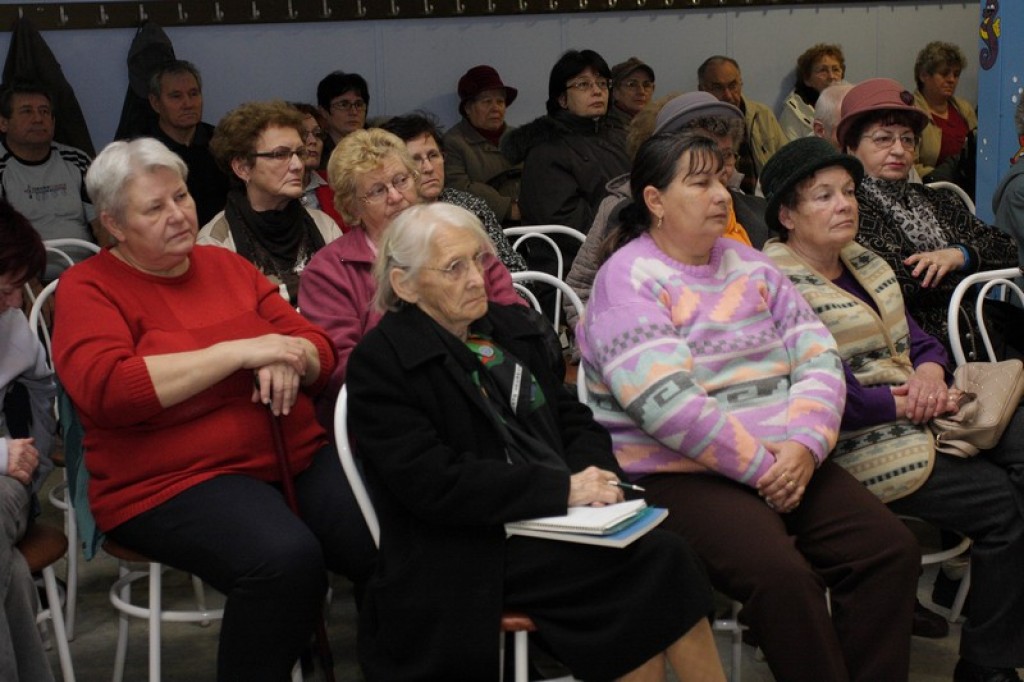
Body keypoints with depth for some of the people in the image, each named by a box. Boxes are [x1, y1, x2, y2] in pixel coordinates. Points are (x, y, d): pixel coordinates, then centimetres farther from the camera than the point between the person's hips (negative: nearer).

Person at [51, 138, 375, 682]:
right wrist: (240, 352, -16)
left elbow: (319, 349, 15)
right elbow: (106, 391, -18)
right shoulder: (89, 288, 1)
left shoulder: (226, 265, 16)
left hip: (296, 455, 5)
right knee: (285, 558, -33)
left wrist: (288, 362, -11)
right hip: (173, 482, -5)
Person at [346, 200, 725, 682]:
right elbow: (434, 484, -14)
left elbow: (574, 420, 19)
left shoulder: (515, 327, 16)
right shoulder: (379, 362, -5)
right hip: (477, 549, -6)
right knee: (658, 567, -24)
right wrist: (563, 488, -17)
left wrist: (592, 476, -5)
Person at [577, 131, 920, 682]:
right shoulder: (627, 280, -5)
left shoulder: (750, 265, 16)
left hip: (788, 465, 7)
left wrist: (805, 444, -11)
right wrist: (762, 466, -16)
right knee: (781, 573, -30)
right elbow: (665, 403, -18)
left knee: (891, 551, -12)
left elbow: (819, 359, 8)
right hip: (680, 474, -6)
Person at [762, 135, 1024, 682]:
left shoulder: (864, 263, 19)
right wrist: (904, 405, -15)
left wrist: (930, 370, -4)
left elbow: (916, 338, 20)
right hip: (863, 445, -8)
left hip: (922, 417, 9)